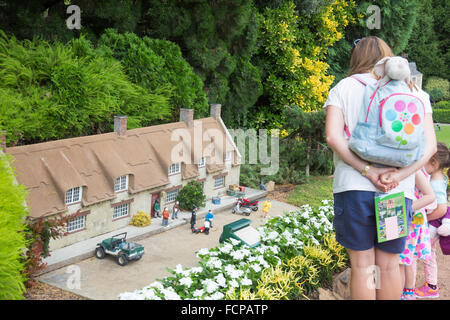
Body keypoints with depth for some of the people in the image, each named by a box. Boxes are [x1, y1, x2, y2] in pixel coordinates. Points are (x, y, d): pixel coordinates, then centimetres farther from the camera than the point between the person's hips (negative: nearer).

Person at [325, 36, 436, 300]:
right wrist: (399, 175, -9)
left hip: (353, 187, -2)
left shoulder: (344, 88, 4)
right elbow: (430, 145, -1)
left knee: (362, 264, 8)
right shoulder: (413, 91, 10)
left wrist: (368, 171, -12)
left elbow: (333, 136, -10)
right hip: (399, 192, 2)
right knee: (389, 264, 15)